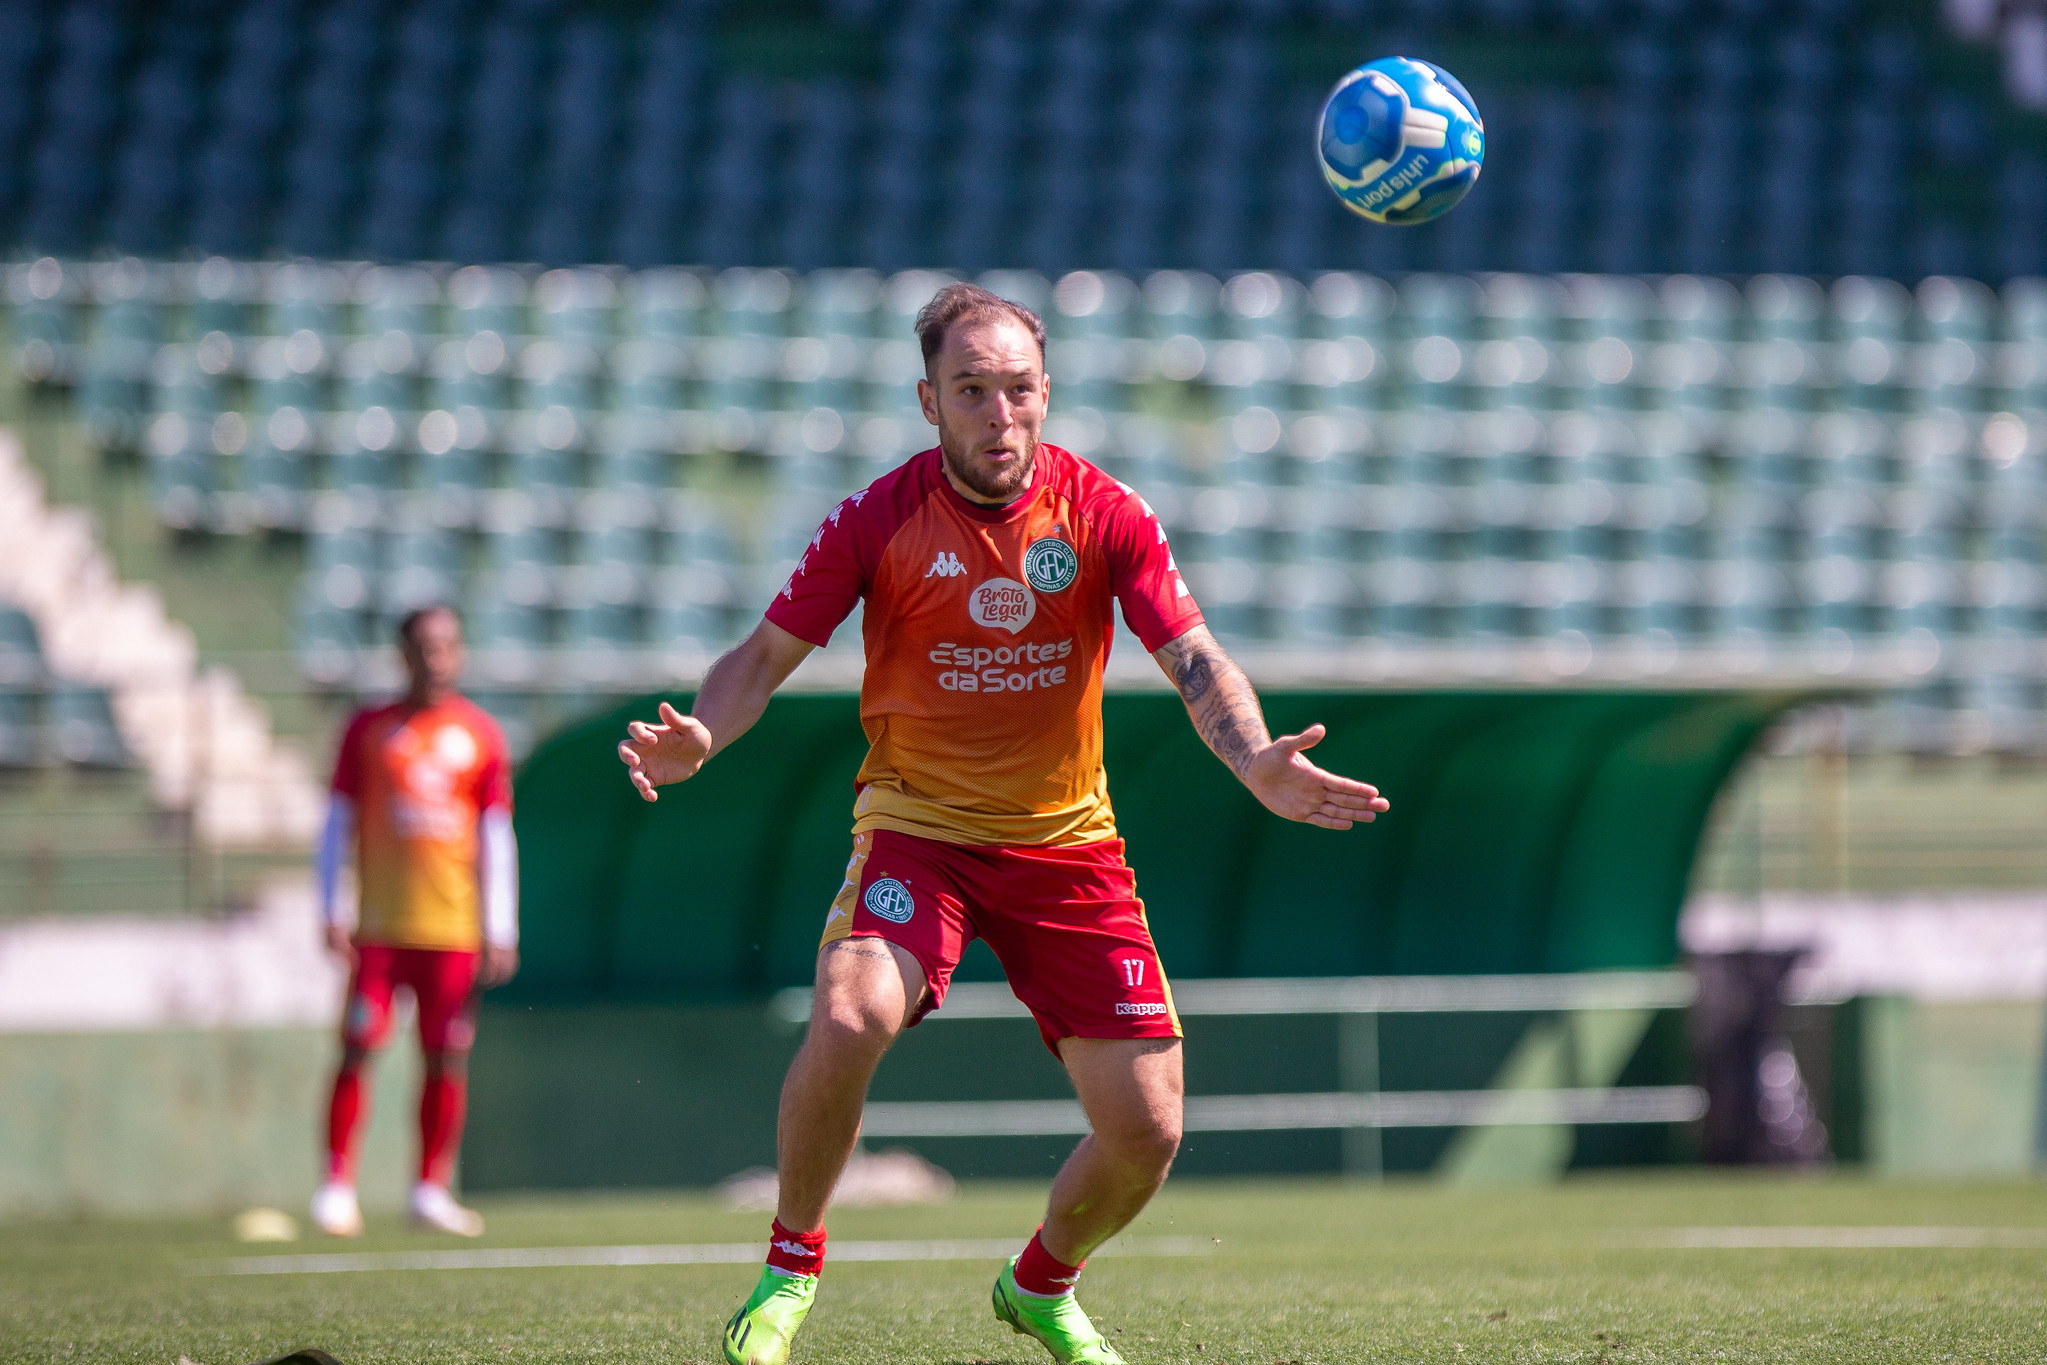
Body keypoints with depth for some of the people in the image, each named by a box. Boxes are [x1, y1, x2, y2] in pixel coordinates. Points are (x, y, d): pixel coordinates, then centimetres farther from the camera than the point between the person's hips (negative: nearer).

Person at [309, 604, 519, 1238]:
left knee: (447, 1058, 0)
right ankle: (337, 1185, -3)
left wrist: (500, 931, 3)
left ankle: (430, 1191, 9)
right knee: (358, 1049, -8)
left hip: (454, 926, 1)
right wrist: (331, 915, 0)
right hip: (378, 925, -1)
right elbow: (338, 823, 8)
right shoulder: (369, 728, 7)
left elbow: (496, 837, 8)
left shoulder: (481, 734, 8)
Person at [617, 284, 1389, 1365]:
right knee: (848, 1021, -32)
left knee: (1145, 1133, -4)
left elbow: (1193, 658, -11)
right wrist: (698, 739, -23)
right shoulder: (879, 520, -9)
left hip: (1067, 841, 2)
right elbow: (768, 654, -2)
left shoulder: (1103, 515, -7)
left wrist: (1255, 761, -31)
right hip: (917, 822, -2)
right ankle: (791, 1265, -7)